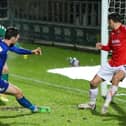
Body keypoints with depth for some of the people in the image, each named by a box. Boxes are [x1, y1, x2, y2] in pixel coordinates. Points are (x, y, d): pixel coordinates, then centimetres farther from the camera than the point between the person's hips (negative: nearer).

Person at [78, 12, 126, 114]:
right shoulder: (112, 33, 9)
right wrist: (102, 47, 3)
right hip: (111, 64, 8)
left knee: (116, 78, -38)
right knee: (94, 82, 12)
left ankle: (106, 104, -31)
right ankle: (92, 104, 35)